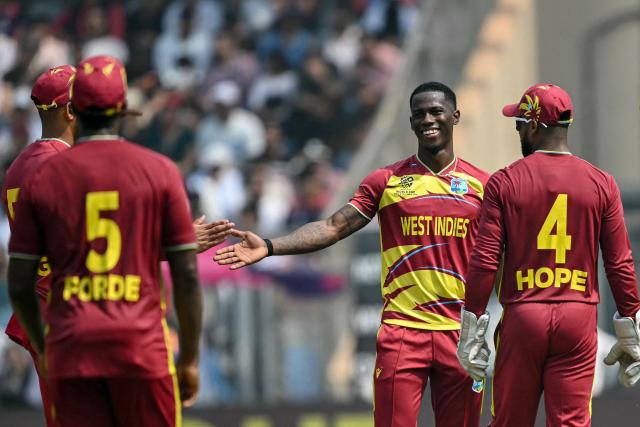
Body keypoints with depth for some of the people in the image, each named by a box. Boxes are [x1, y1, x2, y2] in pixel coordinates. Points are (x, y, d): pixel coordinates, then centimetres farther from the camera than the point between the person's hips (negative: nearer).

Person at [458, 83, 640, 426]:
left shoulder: (504, 183, -2)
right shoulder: (601, 184, 2)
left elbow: (484, 261, -6)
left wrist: (471, 327, 1)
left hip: (522, 317, -1)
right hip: (578, 320, 1)